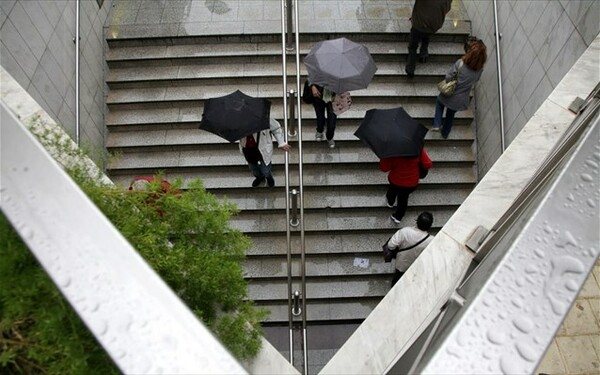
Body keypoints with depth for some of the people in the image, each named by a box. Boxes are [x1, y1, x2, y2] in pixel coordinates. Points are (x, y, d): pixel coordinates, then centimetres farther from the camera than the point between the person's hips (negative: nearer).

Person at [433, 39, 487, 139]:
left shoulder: (460, 63, -26)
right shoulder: (480, 69, -14)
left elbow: (448, 77, -18)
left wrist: (456, 80, 1)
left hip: (450, 97, -3)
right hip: (462, 101, 3)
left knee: (439, 101, 31)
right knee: (451, 114, 29)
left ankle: (437, 125, 20)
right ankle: (445, 133, 48)